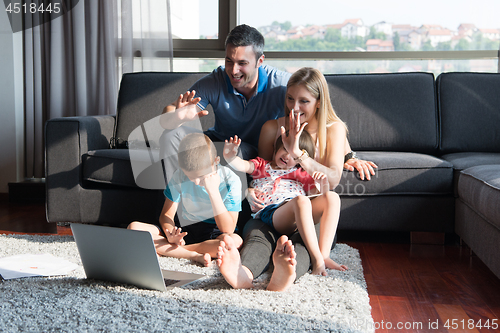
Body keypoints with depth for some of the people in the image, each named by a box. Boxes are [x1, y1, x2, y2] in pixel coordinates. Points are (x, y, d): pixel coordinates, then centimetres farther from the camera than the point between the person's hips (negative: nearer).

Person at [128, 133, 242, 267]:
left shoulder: (231, 181, -14)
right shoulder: (179, 177, -6)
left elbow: (228, 230, -20)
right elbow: (166, 215, -1)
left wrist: (213, 191, -28)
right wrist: (171, 234, -24)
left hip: (215, 236, -3)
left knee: (235, 241, -40)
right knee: (134, 227, -19)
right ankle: (195, 256, -26)